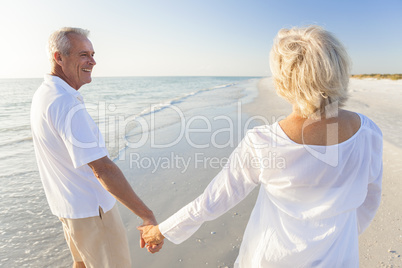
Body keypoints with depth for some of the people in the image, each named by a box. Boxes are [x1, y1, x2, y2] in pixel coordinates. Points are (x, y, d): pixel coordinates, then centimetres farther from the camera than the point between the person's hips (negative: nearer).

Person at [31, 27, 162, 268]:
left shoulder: (42, 95, 5)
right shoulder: (66, 103, -27)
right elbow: (102, 169, -33)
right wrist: (148, 216, -30)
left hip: (66, 204, 9)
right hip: (90, 209, -9)